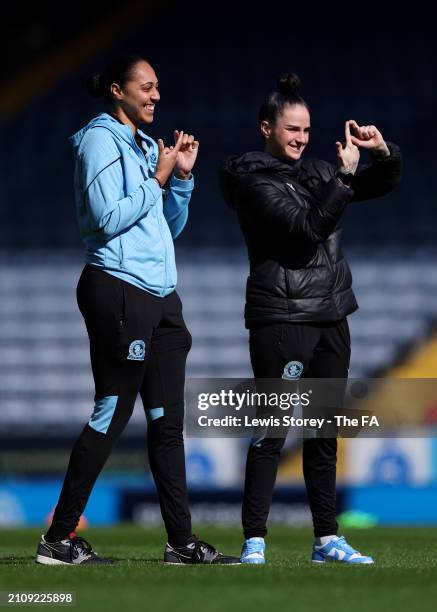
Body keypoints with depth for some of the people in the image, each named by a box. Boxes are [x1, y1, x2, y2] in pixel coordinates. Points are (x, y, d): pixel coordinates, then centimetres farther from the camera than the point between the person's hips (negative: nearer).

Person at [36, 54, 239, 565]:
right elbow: (108, 218, -17)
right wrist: (157, 180, -9)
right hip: (119, 289, -9)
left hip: (159, 294, 9)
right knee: (111, 415, -9)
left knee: (167, 419, 7)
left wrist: (182, 176, 9)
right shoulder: (100, 140, -5)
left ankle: (181, 540, 9)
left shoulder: (146, 146, 20)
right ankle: (58, 539, -4)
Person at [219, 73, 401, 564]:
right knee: (272, 431, -9)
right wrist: (345, 176, -21)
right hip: (281, 318, -7)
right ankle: (254, 542, -7)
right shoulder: (253, 179, -7)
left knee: (325, 433, 10)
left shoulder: (316, 171, 14)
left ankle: (327, 540, 15)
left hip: (331, 319, 7)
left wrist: (383, 153, -1)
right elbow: (307, 224, -18)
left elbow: (381, 185, 19)